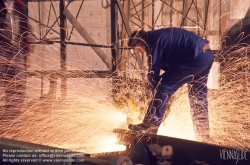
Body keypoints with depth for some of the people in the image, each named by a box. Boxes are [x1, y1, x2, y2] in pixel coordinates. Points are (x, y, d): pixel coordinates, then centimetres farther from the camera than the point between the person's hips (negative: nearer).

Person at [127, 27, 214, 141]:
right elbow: (166, 65, 23)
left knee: (164, 87, -7)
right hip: (206, 55, 10)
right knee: (198, 97, 17)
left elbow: (153, 71, -5)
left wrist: (154, 89, 8)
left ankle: (150, 125, -6)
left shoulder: (153, 42, -10)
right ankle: (202, 134, 24)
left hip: (195, 57, -10)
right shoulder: (159, 37, 20)